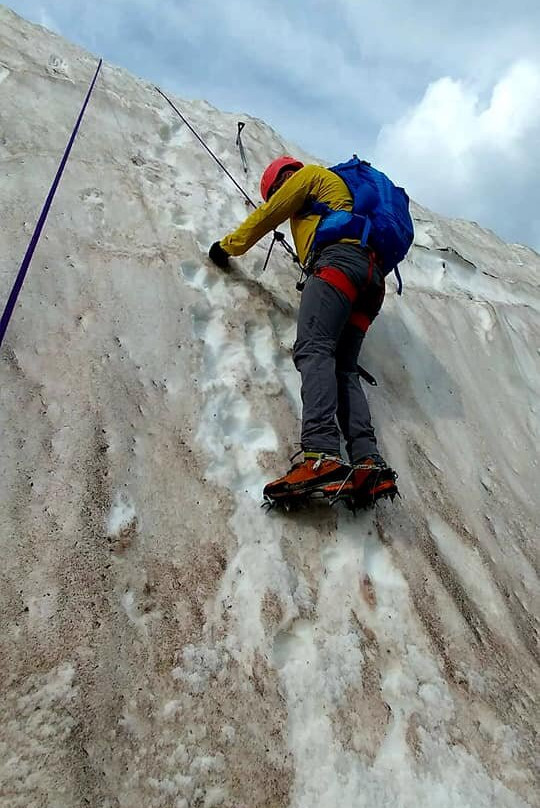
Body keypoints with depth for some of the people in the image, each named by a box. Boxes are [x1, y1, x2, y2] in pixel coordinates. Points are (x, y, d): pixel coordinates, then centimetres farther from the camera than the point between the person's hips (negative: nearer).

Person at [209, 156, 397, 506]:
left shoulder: (310, 174, 20)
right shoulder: (340, 192, 45)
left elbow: (267, 215, 17)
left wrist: (228, 245, 27)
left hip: (339, 258, -8)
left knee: (313, 349, -26)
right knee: (344, 369, -6)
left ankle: (322, 455, -46)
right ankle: (369, 462, -24)